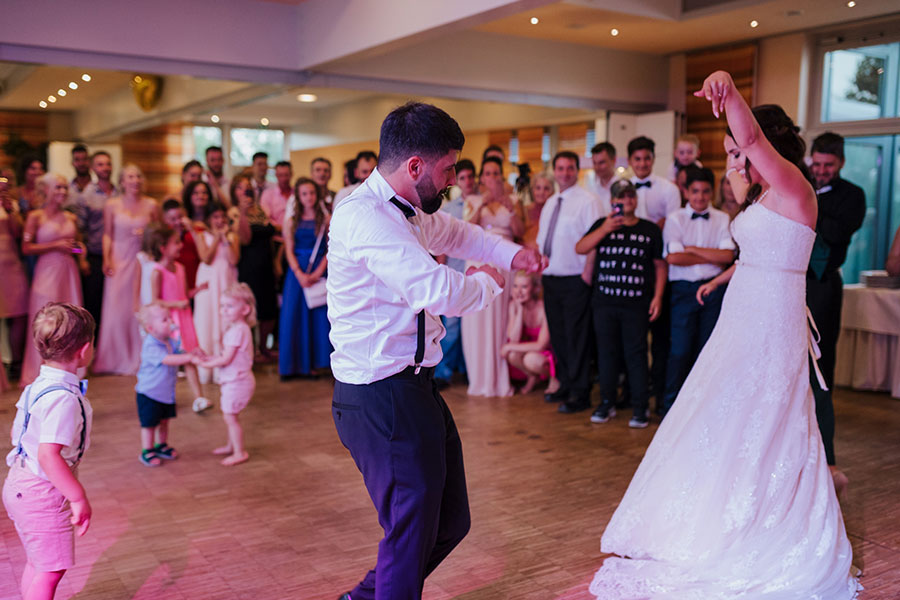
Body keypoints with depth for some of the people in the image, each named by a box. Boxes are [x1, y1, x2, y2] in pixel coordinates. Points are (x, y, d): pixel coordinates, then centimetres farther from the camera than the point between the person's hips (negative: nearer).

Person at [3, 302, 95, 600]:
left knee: (37, 564, 24)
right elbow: (49, 456, -34)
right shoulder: (64, 399, -28)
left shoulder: (41, 385, 4)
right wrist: (79, 498, -27)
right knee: (51, 570, 1)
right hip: (42, 495, -10)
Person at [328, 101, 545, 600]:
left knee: (451, 521, 18)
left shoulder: (409, 212, 12)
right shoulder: (365, 217, -20)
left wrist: (511, 254, 19)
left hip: (413, 389, 10)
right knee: (412, 531, -2)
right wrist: (487, 282, -7)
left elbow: (454, 234, 34)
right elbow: (443, 292, -28)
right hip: (381, 398, -10)